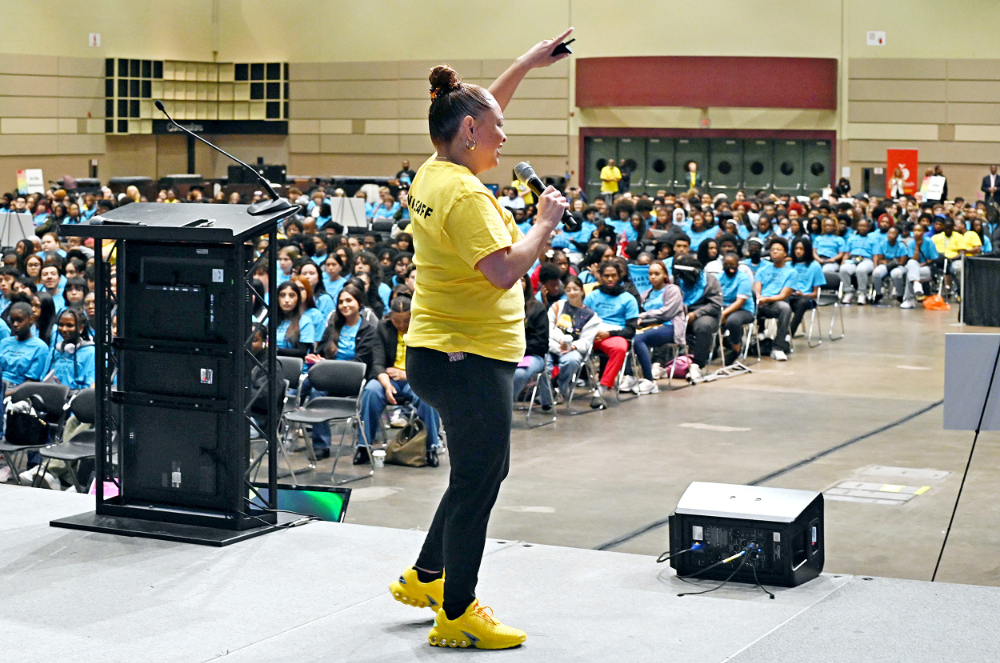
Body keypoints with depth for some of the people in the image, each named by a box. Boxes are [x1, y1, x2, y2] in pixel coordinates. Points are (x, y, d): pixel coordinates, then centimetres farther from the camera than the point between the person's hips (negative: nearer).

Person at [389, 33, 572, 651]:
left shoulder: (433, 174, 9)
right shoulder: (464, 195, -21)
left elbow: (477, 114, 26)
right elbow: (505, 271, -28)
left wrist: (525, 65, 25)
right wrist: (546, 222, -16)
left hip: (441, 353, 10)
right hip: (470, 361, -10)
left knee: (483, 471, 23)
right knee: (478, 479, 1)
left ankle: (425, 577, 35)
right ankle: (457, 613, 11)